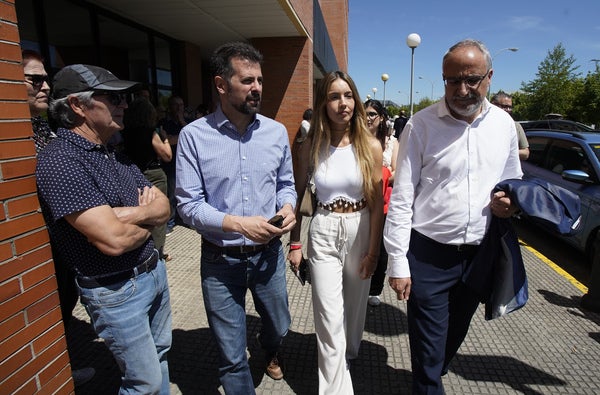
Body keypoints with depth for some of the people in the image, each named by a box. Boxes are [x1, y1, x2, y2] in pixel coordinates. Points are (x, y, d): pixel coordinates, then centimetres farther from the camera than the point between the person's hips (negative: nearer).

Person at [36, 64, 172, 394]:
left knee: (159, 357, 23)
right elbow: (114, 240, -28)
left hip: (153, 271, 8)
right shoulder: (59, 160, -20)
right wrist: (146, 225, -7)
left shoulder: (115, 156, 6)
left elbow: (163, 207, 0)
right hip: (116, 291, -7)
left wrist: (128, 214, -20)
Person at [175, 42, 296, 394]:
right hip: (221, 260, -3)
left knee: (279, 327, 27)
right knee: (232, 356, 13)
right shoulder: (194, 136, -13)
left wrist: (288, 206, -12)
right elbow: (189, 205, -13)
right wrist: (238, 224, -24)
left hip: (268, 254, 4)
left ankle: (270, 349, 64)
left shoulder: (277, 131, -2)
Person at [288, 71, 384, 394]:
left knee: (355, 303, 21)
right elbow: (297, 196, 4)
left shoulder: (370, 146, -5)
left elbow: (377, 202, -4)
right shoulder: (310, 148, -4)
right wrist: (294, 243, 2)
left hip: (361, 230, 1)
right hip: (323, 233, -1)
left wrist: (373, 250, -6)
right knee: (329, 317, 1)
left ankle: (350, 352, 51)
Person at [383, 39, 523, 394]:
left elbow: (514, 178, 17)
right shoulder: (422, 124, -10)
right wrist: (398, 261, -12)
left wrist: (511, 201, -8)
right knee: (428, 348, 6)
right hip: (428, 254, -4)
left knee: (454, 337, 24)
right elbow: (402, 196, -10)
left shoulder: (504, 123, 2)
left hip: (480, 253, 5)